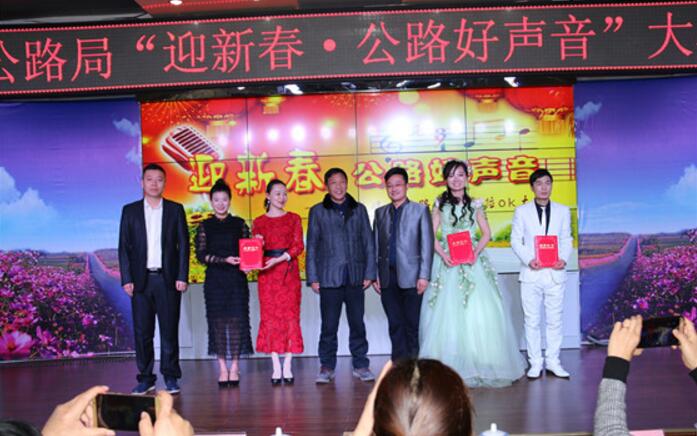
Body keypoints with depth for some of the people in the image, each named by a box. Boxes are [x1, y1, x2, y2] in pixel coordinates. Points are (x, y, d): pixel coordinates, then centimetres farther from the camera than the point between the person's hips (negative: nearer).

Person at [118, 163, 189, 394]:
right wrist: (126, 279, -3)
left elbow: (183, 244, 3)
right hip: (141, 280, 1)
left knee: (169, 330, 2)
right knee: (142, 331, 4)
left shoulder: (175, 210, 6)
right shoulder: (130, 210, 8)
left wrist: (182, 277, -5)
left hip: (168, 279, -1)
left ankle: (171, 377, 11)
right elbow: (124, 247, 5)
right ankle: (146, 378, 13)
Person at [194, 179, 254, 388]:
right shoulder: (205, 226, 5)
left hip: (237, 279, 0)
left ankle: (234, 367, 4)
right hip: (215, 279, 0)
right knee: (218, 321, 0)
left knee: (236, 320, -3)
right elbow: (201, 255, -3)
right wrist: (224, 260, -14)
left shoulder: (239, 224, 8)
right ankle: (223, 368, 7)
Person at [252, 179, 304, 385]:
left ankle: (287, 367, 2)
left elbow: (298, 246, -1)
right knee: (270, 316, -1)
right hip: (267, 274, 0)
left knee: (290, 315, -2)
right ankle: (276, 368, 3)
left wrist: (278, 259, -14)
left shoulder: (293, 218, 8)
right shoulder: (259, 222, 9)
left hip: (289, 272, 0)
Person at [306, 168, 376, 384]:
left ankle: (361, 365, 16)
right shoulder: (318, 211, 7)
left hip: (355, 277, 1)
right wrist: (312, 278, 0)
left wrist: (369, 274, 2)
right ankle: (327, 367, 12)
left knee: (357, 324, 6)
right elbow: (312, 246, 6)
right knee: (329, 325, 2)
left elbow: (368, 243, 10)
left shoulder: (359, 209, 11)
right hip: (329, 277, -1)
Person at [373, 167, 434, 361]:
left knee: (413, 325, 0)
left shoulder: (420, 210, 4)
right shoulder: (380, 213, 15)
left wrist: (424, 276, -9)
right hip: (388, 278, 3)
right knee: (395, 325, 7)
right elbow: (375, 246, 13)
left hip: (410, 276, -3)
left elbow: (427, 244, -1)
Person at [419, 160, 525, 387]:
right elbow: (431, 235, 5)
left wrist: (476, 251, -7)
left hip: (473, 261, 1)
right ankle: (450, 368, 2)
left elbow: (486, 233, 11)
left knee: (479, 311, -6)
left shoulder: (475, 204, 11)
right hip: (447, 261, -1)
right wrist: (442, 254, -12)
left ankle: (481, 364, 5)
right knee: (447, 312, -4)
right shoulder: (440, 204, 8)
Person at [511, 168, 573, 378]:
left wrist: (564, 258, -10)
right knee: (532, 320, 3)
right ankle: (535, 363, 12)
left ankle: (553, 361, 16)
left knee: (554, 320, 5)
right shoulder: (522, 211, 6)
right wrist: (528, 259, -13)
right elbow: (515, 241, 3)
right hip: (531, 273, -1)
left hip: (555, 273, 1)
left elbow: (566, 240, 9)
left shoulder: (563, 211, 10)